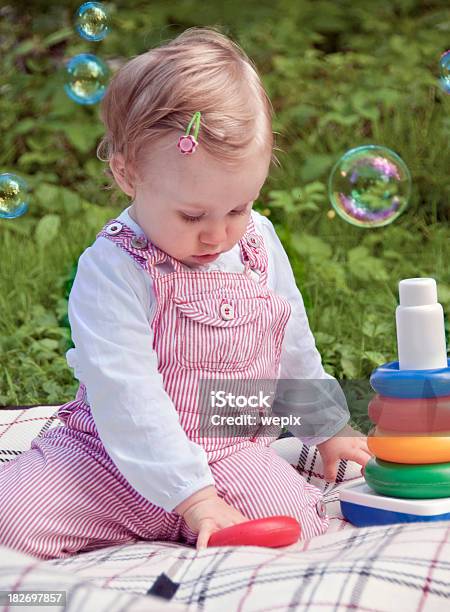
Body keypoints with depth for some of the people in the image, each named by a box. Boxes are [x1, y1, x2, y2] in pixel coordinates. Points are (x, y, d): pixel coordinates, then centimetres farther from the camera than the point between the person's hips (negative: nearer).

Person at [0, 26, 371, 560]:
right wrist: (192, 496, -31)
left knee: (294, 519, -24)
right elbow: (126, 396, -26)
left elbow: (294, 346, 19)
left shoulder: (261, 245, 1)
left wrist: (328, 427, 27)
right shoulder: (112, 271, -19)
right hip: (111, 455, -5)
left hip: (235, 455, 5)